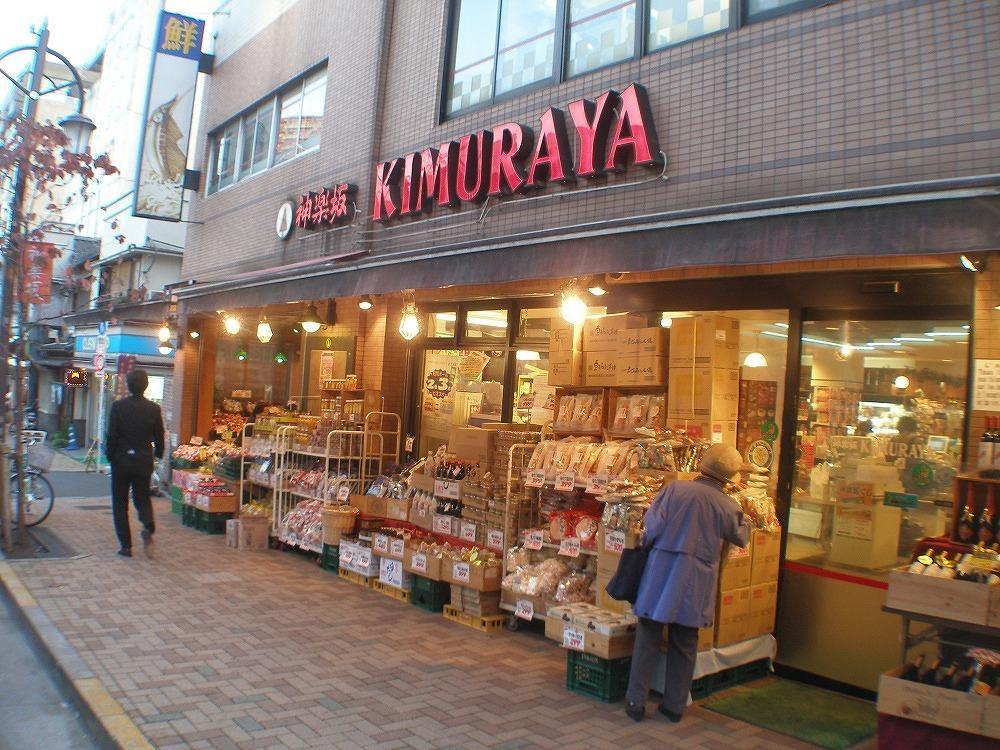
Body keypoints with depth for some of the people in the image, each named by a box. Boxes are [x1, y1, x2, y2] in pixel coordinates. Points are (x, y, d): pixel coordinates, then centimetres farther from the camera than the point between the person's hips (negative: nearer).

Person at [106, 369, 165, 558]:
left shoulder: (118, 406, -9)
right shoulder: (154, 409, -4)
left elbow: (111, 435, -8)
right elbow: (159, 437, 1)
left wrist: (110, 456, 6)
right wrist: (158, 454, 18)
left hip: (122, 459, -1)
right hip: (144, 461, 2)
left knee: (120, 502, 10)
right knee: (143, 498, 16)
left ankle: (125, 545, 9)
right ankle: (148, 526, -14)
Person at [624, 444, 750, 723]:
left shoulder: (675, 489, -8)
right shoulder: (728, 506, -3)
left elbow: (653, 524, -11)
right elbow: (741, 538, 13)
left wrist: (648, 544, 9)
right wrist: (744, 519, 32)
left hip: (661, 571, -1)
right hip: (695, 583, 1)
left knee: (648, 639, 9)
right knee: (684, 645, 14)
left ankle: (636, 702, 14)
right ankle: (675, 705, 23)